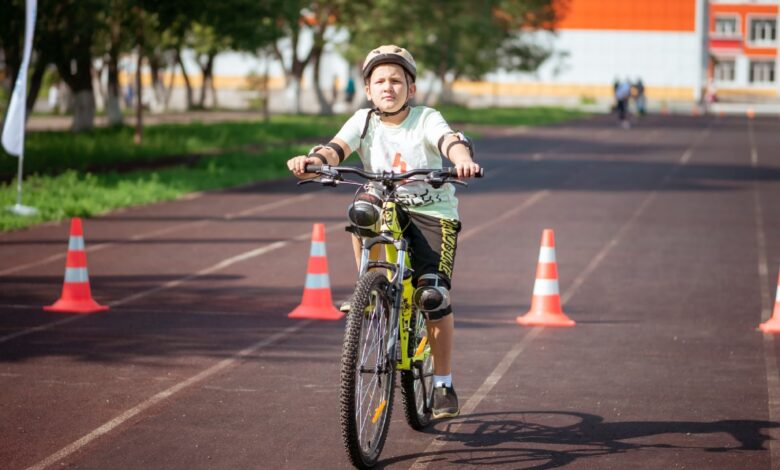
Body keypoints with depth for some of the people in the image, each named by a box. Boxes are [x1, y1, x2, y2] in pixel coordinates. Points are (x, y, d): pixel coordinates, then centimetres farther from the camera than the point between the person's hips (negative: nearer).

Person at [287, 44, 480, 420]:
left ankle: (443, 385, 4)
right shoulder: (364, 121, -4)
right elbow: (337, 148, -22)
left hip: (433, 213, -2)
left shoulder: (427, 119, -11)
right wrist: (311, 161, -45)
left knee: (434, 297, -12)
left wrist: (463, 160, -55)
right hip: (388, 208, 2)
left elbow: (451, 142, -31)